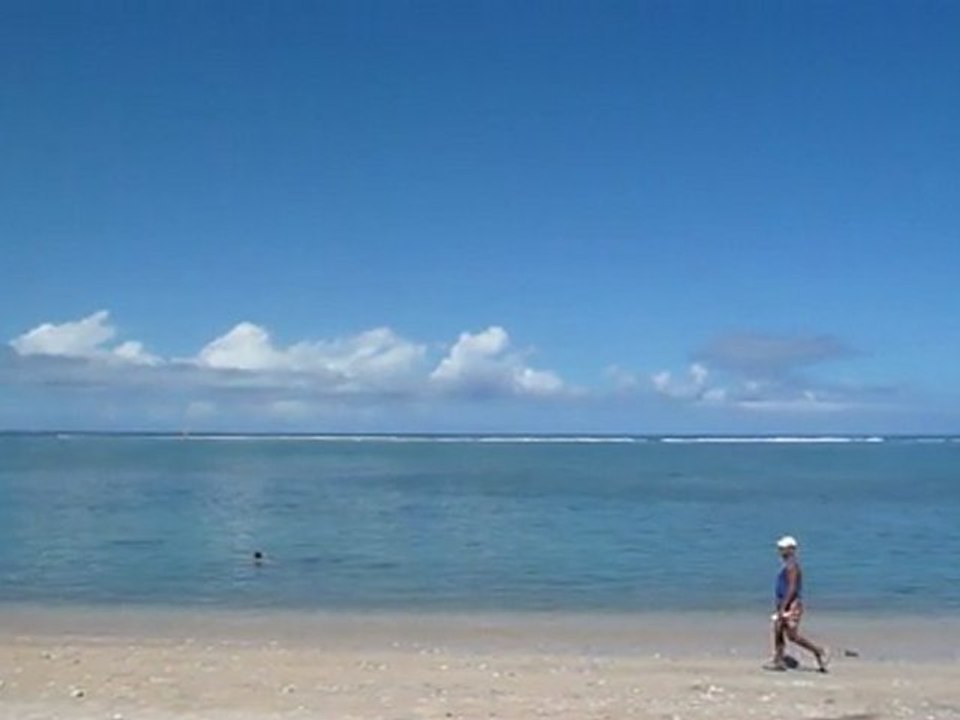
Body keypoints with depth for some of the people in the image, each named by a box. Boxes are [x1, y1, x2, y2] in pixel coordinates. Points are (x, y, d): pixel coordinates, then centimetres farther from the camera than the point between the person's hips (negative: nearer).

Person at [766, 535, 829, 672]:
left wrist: (782, 607, -24)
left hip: (791, 605, -10)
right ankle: (778, 661, 7)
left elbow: (792, 588, -22)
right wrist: (781, 607, 23)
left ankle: (819, 652, 0)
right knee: (778, 632, 6)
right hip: (785, 604, 10)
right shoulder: (788, 565, 16)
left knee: (793, 636, -10)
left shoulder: (792, 565, -15)